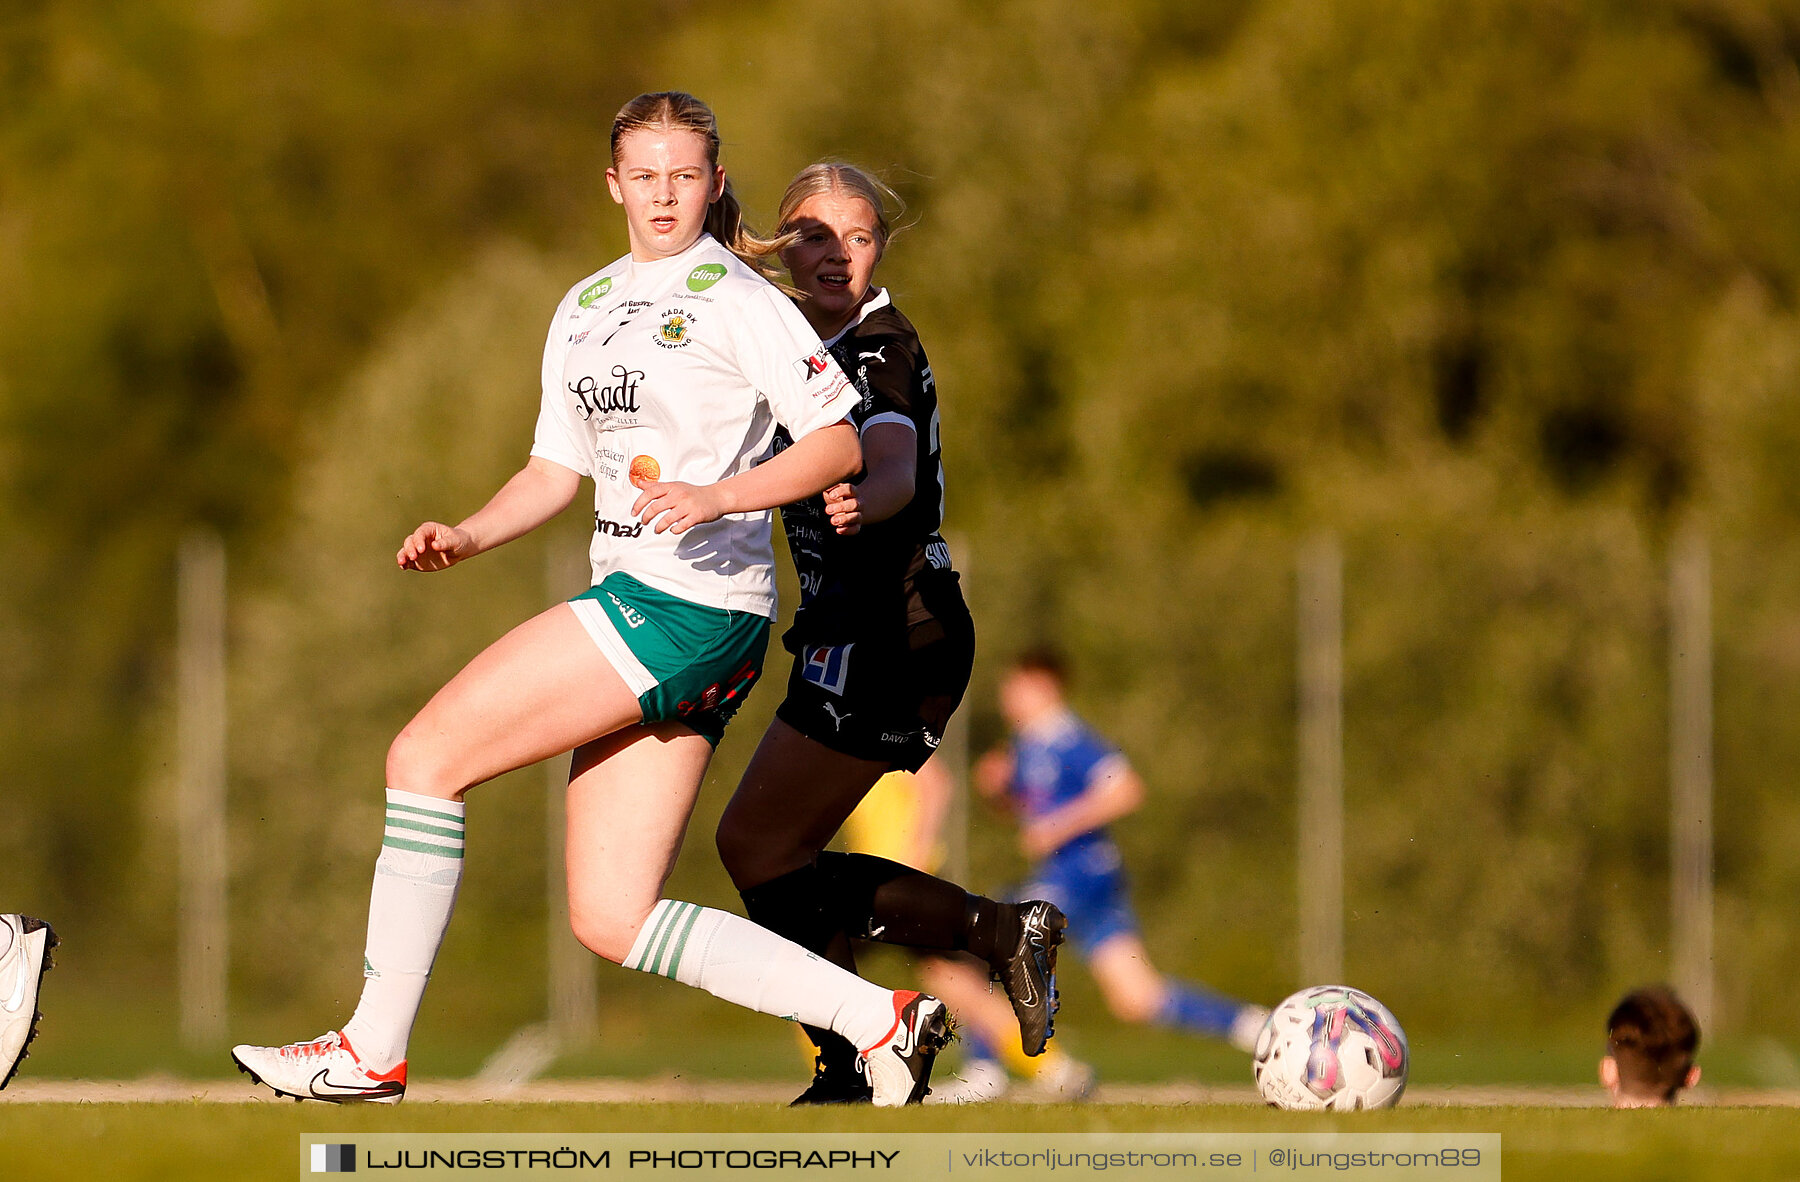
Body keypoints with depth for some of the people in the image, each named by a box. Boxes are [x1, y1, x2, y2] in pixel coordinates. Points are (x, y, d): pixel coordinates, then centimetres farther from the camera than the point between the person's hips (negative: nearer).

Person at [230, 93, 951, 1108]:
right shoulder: (584, 311, 19)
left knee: (426, 756, -9)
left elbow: (840, 444, -9)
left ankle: (374, 1051, -5)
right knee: (612, 922, 2)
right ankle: (879, 1018, 3)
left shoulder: (738, 298, -5)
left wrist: (718, 496, -23)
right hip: (634, 602, 9)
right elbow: (558, 471, 25)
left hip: (692, 602, -9)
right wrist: (467, 538, 7)